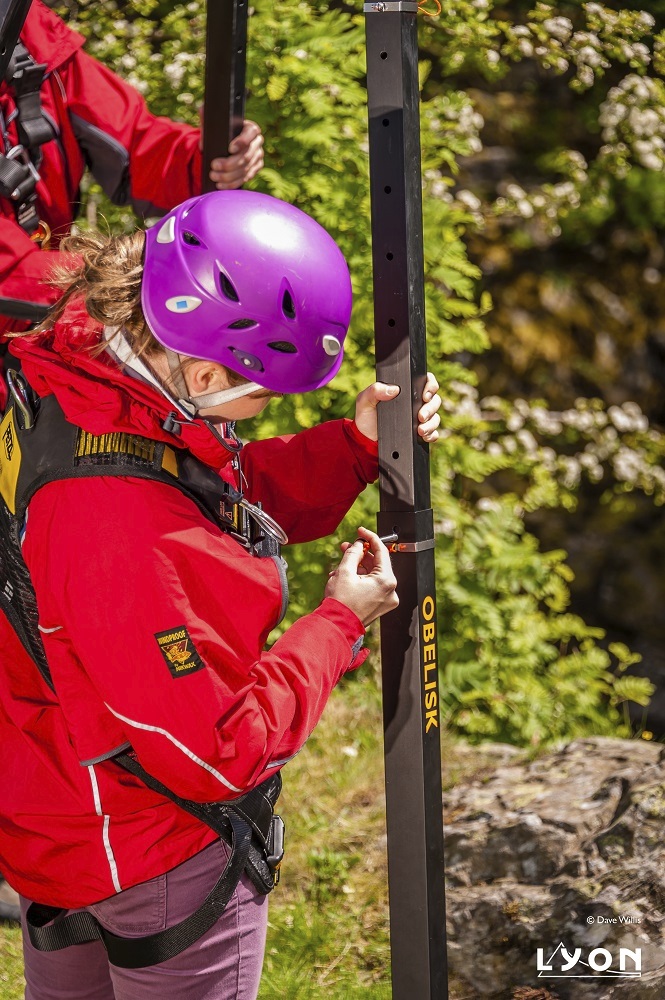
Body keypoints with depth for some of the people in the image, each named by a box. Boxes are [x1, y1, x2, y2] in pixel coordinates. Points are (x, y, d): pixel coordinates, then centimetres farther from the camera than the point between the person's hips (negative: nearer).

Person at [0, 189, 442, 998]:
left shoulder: (72, 366, -13)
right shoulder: (125, 536, -39)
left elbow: (238, 494, 6)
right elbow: (218, 753, -29)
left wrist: (356, 443, -8)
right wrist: (340, 622, -18)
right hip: (157, 858, -9)